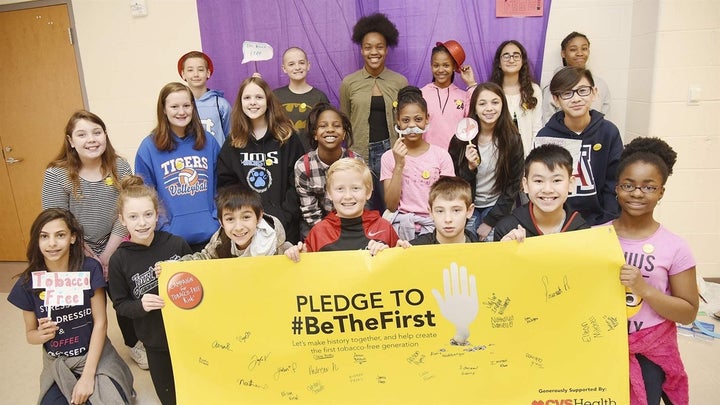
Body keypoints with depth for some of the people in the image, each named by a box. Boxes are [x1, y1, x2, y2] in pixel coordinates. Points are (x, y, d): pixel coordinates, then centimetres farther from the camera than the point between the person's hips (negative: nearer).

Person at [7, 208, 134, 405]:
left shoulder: (90, 269, -15)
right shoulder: (28, 283, -8)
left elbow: (100, 321, -12)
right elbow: (30, 334, 5)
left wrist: (88, 376, -15)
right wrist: (42, 334, -21)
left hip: (95, 354, -2)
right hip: (56, 363, 2)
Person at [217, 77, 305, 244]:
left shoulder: (288, 137, 0)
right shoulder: (232, 144, 7)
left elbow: (297, 183, -5)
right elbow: (225, 185, 4)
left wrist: (281, 217, -13)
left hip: (284, 227, -2)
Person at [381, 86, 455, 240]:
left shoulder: (441, 155, 3)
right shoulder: (389, 157, 5)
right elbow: (391, 206, -3)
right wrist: (399, 166, -11)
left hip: (433, 223, -1)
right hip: (402, 223, 2)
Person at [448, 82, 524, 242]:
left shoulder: (513, 139, -8)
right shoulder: (460, 139, -9)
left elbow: (513, 185, -4)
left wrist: (490, 221, -8)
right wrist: (470, 167, -25)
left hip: (497, 206, 0)